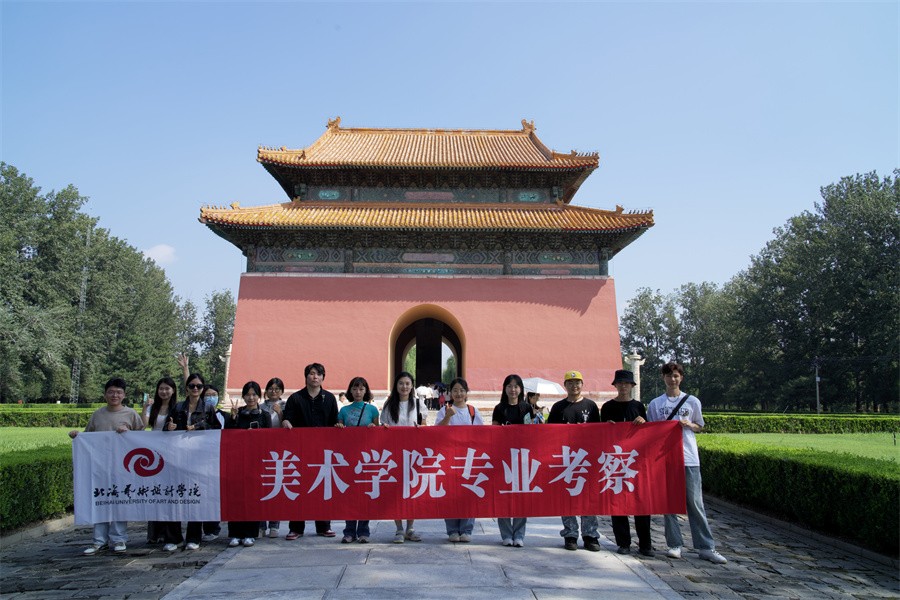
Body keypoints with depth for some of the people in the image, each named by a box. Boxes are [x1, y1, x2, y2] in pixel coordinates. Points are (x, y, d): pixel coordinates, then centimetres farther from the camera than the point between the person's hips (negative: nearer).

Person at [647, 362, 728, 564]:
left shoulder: (692, 402, 7)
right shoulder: (655, 404, 8)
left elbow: (700, 427, 15)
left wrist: (688, 425, -5)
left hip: (689, 459, -1)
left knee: (695, 503, 0)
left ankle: (706, 547, 6)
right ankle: (674, 544, 13)